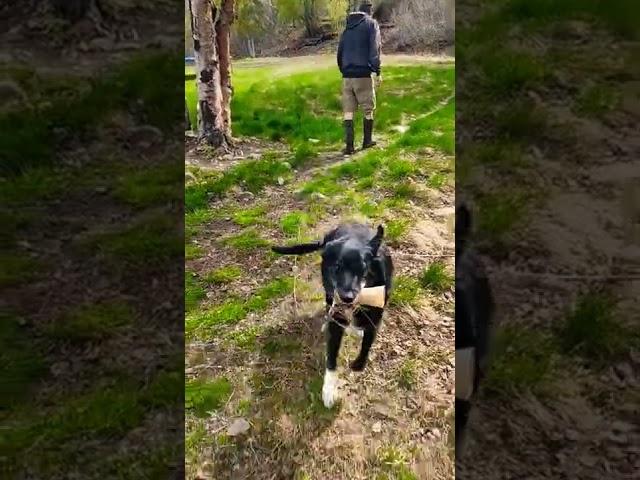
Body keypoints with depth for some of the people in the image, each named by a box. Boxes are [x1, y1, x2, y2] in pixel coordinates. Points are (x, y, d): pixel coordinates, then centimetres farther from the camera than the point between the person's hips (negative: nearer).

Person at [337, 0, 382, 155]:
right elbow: (374, 49, -8)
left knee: (348, 111, 3)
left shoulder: (347, 27, 18)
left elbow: (340, 51, 16)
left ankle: (349, 145, -3)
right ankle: (367, 141, 18)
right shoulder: (371, 23, 3)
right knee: (368, 109, 10)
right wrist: (378, 72, -7)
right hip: (363, 74, -4)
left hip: (347, 75, 4)